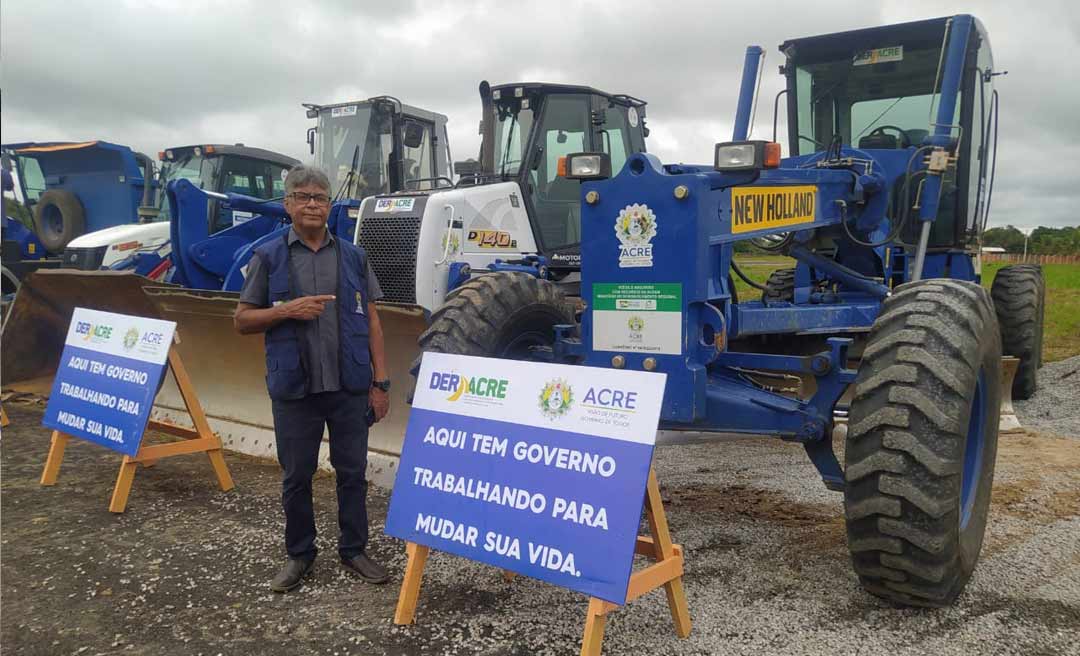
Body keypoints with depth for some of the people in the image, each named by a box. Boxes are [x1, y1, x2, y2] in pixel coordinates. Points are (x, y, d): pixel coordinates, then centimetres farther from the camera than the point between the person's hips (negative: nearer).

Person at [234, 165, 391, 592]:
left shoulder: (353, 256, 7)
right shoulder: (268, 258, 2)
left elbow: (372, 321, 7)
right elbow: (242, 321, 4)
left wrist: (380, 382, 0)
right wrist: (287, 309, -15)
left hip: (350, 386, 1)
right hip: (295, 388, -1)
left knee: (352, 472, 10)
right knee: (296, 476, 10)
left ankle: (353, 550, 26)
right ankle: (299, 554, 28)